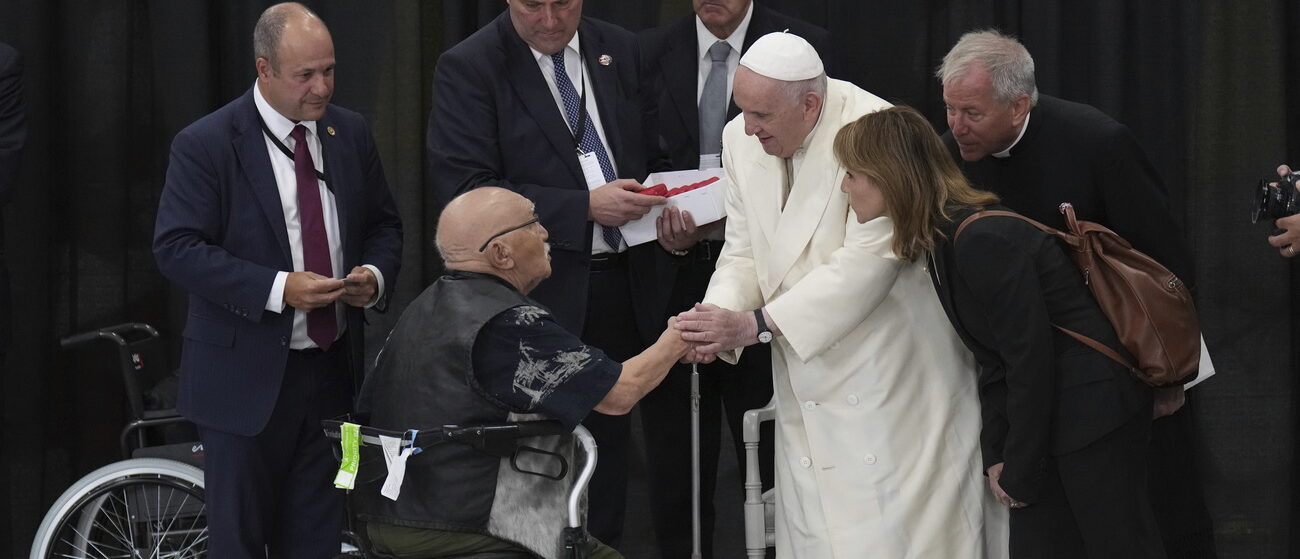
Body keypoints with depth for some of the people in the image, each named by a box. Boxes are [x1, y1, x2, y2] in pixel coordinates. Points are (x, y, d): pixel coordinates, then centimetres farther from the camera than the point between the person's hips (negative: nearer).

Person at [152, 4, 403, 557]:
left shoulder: (350, 133, 6)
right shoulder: (204, 145, -11)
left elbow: (383, 224, 16)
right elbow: (176, 247, -16)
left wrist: (375, 274, -7)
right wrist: (277, 288, -24)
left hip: (332, 367, 5)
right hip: (247, 375, -5)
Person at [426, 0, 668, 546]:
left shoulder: (620, 51, 9)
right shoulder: (468, 67, -7)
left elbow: (652, 158, 19)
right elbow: (464, 189, -15)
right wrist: (585, 206, -21)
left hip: (622, 290, 5)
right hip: (539, 296, -5)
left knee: (609, 450, 12)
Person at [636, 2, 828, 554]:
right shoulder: (650, 53, 7)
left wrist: (736, 220, -17)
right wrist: (666, 227, -11)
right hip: (674, 283, 3)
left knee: (771, 467, -1)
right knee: (674, 474, 7)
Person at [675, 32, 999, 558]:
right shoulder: (741, 140, 2)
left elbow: (868, 263, -24)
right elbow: (744, 252, 8)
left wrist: (757, 324, -25)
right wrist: (719, 314, -14)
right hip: (809, 379, 6)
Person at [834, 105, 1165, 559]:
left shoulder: (984, 241, -23)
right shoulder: (943, 239, 7)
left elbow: (1031, 358, -20)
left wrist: (1020, 470, -12)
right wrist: (996, 453, 4)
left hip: (1095, 409, -10)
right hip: (1043, 417, 10)